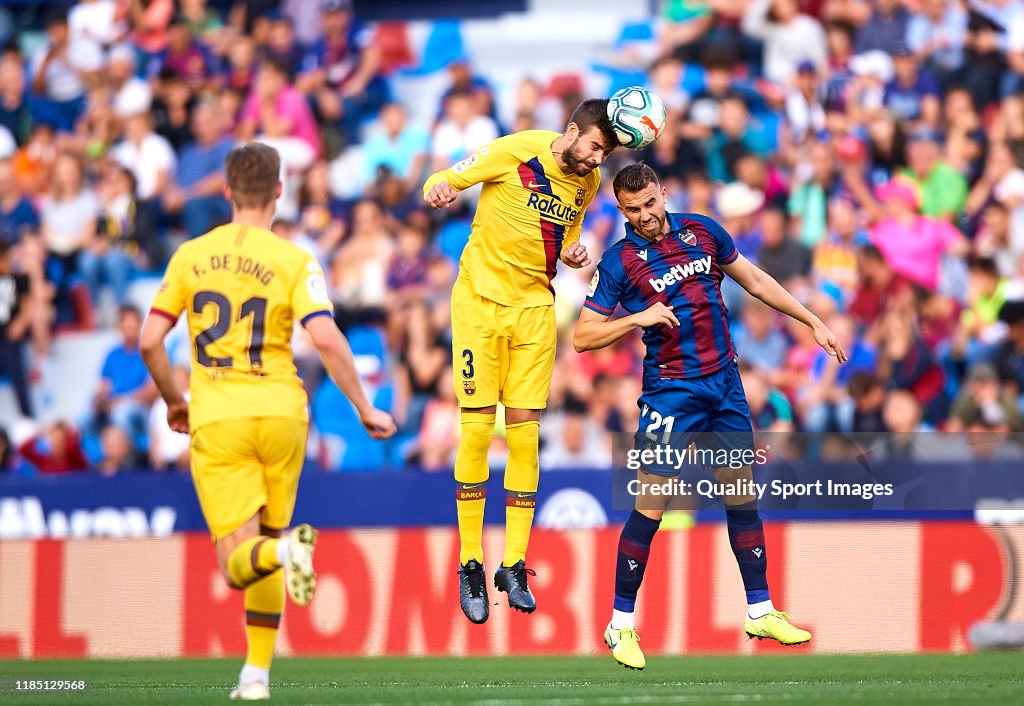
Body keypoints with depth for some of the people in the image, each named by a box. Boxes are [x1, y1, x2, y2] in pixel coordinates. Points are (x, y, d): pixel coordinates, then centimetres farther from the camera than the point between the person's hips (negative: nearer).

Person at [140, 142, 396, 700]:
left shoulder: (190, 256, 4)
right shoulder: (295, 262, -3)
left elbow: (150, 341, 2)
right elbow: (326, 340, -15)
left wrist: (174, 401, 19)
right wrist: (365, 410, -5)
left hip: (216, 422, 0)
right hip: (280, 412, 1)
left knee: (238, 564, -4)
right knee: (267, 539, 20)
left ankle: (284, 549, -39)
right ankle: (257, 672, 16)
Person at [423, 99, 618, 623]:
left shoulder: (588, 182, 5)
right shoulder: (513, 152, -11)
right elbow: (444, 181, -6)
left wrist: (571, 255, -2)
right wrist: (439, 188, -31)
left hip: (535, 307, 4)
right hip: (481, 299, -4)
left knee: (524, 432, -1)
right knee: (476, 430, -6)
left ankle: (514, 566, 4)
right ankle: (469, 565, 3)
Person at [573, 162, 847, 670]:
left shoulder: (702, 230, 5)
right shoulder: (618, 262, -7)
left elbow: (756, 282, 17)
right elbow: (583, 337, -8)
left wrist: (814, 323, 17)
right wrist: (638, 319, -21)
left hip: (725, 382, 5)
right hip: (670, 393, -5)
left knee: (742, 496, 9)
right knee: (651, 507, -8)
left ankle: (760, 610, 19)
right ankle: (621, 624, 2)